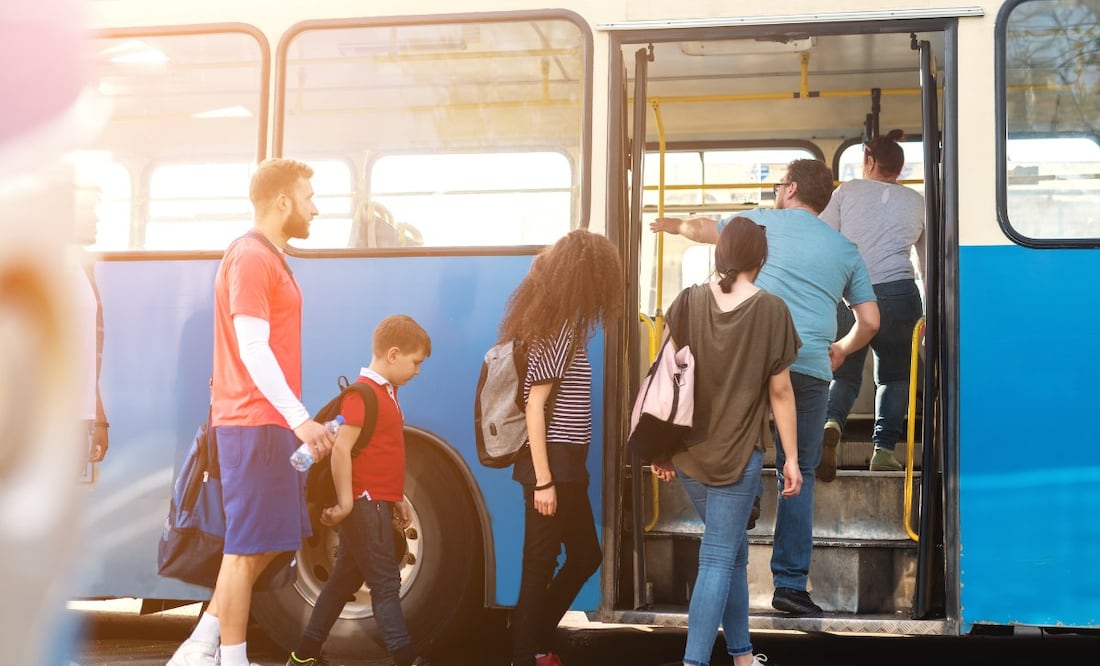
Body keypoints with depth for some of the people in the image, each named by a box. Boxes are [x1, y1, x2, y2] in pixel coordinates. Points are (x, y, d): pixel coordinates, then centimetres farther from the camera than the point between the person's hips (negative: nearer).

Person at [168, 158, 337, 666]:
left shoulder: (266, 258, 18)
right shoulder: (251, 257, -13)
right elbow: (253, 349, -20)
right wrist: (299, 418, -25)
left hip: (269, 421, 10)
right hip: (255, 423, -10)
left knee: (264, 544, 14)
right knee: (247, 547, -4)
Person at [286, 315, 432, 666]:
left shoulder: (386, 392, 15)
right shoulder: (363, 393, -16)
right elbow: (341, 448, -22)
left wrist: (397, 499, 18)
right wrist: (345, 502, -21)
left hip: (377, 504, 10)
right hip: (365, 504, -10)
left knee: (345, 579, 13)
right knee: (386, 583, -7)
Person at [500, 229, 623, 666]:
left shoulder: (557, 322, 11)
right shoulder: (558, 327, -16)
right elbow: (534, 406, -19)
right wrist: (543, 480, -20)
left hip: (564, 462, 9)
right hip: (552, 463, -9)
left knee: (585, 554, 17)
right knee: (541, 564, 2)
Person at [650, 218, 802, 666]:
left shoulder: (687, 302, 1)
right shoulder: (771, 310, -7)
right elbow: (779, 390, -5)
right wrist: (791, 457, 3)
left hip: (688, 451, 4)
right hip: (738, 453, -4)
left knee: (734, 551, 19)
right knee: (718, 560, -2)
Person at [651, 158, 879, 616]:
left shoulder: (762, 222, 12)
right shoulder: (845, 249, 18)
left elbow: (703, 229, 26)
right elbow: (870, 322, 17)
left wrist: (670, 224, 48)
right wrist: (841, 350, 36)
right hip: (811, 368, 2)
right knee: (798, 475, 8)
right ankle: (790, 583, 4)